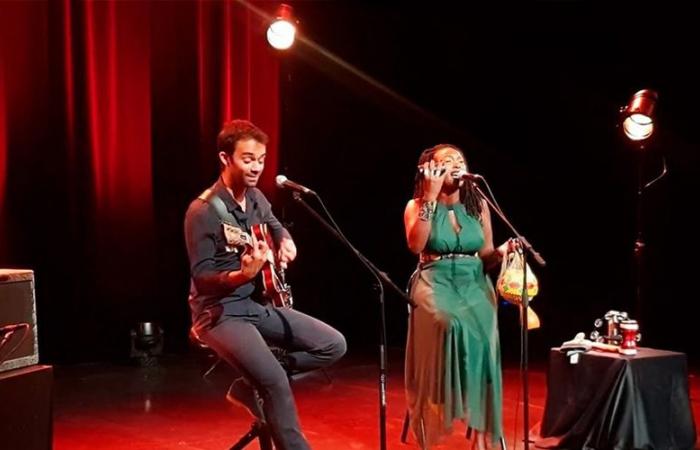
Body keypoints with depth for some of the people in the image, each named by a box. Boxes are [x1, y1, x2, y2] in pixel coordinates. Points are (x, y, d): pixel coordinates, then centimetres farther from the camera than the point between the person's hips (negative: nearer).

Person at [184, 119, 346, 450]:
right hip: (219, 313, -8)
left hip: (259, 304, 8)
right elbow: (201, 278, -19)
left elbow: (275, 226, 29)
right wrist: (243, 275, -37)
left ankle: (254, 383, 7)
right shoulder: (204, 211, -17)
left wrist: (286, 242, 6)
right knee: (276, 382, -28)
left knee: (334, 345, 0)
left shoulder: (255, 197, 7)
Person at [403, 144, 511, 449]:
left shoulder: (479, 205, 11)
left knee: (481, 334, -29)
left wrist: (502, 251, -8)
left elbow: (485, 258, 15)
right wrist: (431, 197, -15)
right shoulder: (417, 205, 3)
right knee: (452, 326, -36)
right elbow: (416, 245, -16)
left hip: (474, 284, 2)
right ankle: (439, 416, -22)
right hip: (435, 283, -2)